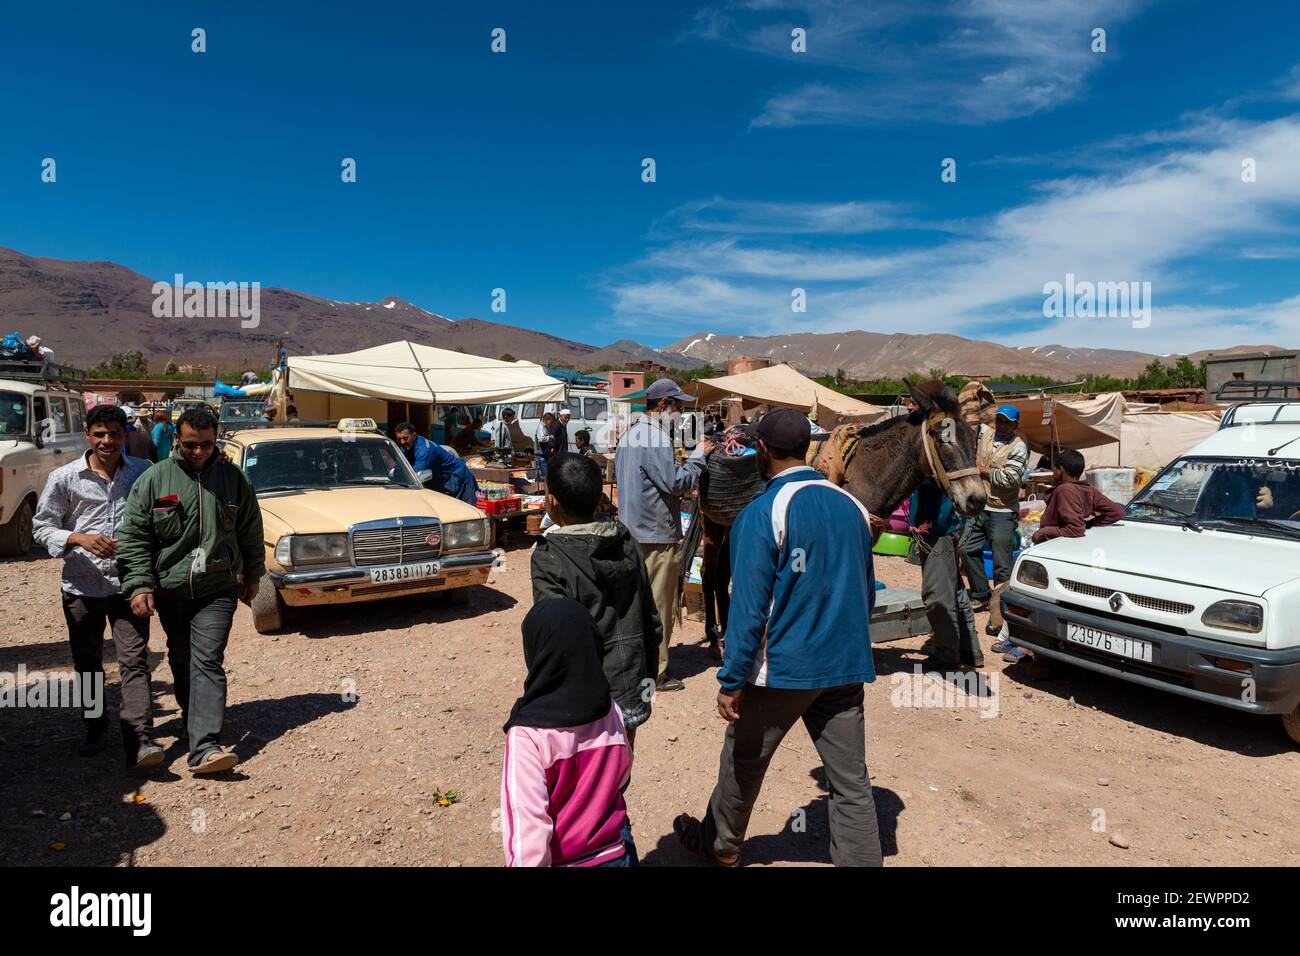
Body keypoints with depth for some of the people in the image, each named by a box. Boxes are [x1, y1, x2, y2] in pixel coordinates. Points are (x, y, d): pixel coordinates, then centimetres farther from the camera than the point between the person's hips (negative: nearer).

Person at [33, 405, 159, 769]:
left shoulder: (144, 472, 0)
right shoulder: (64, 478, -1)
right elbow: (42, 526, 2)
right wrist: (79, 538, -17)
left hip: (128, 584, -1)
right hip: (81, 586, 1)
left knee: (134, 661, -9)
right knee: (87, 665, 15)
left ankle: (139, 741, -12)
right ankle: (95, 729, 35)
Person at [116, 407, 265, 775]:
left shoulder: (233, 478, 1)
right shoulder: (154, 478, -2)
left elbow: (251, 533, 11)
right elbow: (133, 536, -2)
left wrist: (252, 575, 15)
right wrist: (139, 585, -10)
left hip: (217, 589, -1)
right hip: (169, 589, 2)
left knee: (208, 662, -9)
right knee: (182, 661, 15)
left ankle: (204, 748, -14)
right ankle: (196, 719, 37)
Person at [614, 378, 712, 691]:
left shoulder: (628, 435, 13)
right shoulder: (656, 438, -18)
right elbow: (676, 482, -20)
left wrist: (678, 493, 15)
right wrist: (699, 455, -8)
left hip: (632, 530, 9)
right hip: (657, 535, -9)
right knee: (659, 606, 1)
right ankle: (656, 672, 10)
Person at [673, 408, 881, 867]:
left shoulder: (762, 514, -15)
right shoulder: (852, 506, 3)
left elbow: (749, 607, -17)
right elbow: (866, 592, 13)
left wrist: (731, 681, -11)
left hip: (782, 667, -4)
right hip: (846, 666, 5)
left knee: (742, 761, 18)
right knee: (851, 781, 11)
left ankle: (720, 844, 39)